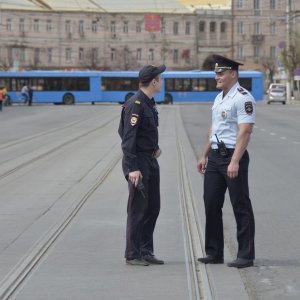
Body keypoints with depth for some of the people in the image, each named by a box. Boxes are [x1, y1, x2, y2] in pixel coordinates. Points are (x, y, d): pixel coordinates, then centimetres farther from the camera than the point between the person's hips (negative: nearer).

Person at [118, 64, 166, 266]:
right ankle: (132, 255, 3)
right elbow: (128, 138, -22)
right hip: (138, 162, -10)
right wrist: (132, 168, -26)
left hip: (151, 161, 10)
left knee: (153, 208, 13)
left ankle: (146, 251, 21)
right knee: (137, 209, -4)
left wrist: (155, 147, 10)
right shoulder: (135, 105, -18)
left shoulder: (150, 102, 12)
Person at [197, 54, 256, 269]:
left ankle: (246, 255, 3)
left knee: (241, 207, -3)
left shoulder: (243, 98, -13)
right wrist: (204, 156, 21)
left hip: (233, 157, -9)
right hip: (215, 157, 9)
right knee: (211, 205, 9)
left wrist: (235, 162, -26)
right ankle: (214, 253, 18)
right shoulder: (219, 98, 16)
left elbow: (245, 132, -20)